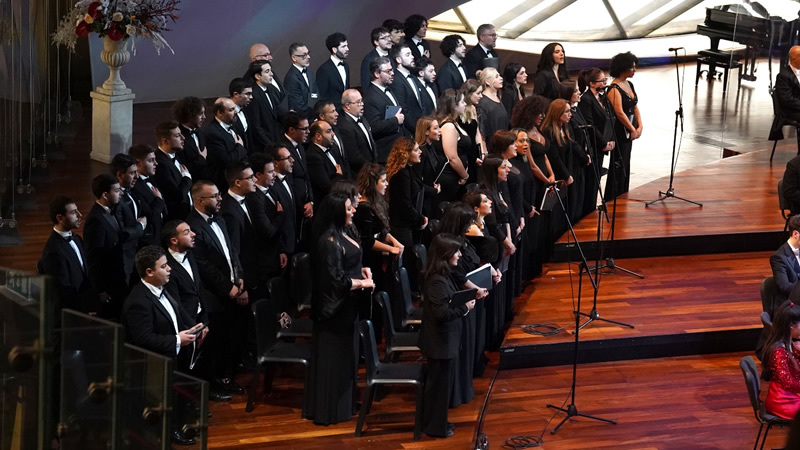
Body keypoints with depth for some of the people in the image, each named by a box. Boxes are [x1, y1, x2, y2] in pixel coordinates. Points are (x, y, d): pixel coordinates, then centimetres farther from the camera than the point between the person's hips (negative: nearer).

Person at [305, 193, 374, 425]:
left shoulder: (341, 234, 6)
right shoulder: (329, 241, -23)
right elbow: (337, 279, -24)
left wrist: (364, 270, 3)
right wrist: (364, 283, -12)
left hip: (346, 305, 10)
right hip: (334, 308, -10)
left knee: (346, 353, 19)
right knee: (333, 357, 0)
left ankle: (344, 402, 31)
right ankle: (328, 410, 8)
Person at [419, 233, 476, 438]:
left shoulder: (443, 275, 6)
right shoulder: (437, 281, -26)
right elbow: (441, 313, -29)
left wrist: (464, 302, 1)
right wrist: (465, 308, -18)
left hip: (443, 338, 10)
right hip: (440, 341, -10)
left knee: (439, 382, 20)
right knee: (439, 383, 3)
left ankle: (436, 421, 32)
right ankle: (435, 427, 16)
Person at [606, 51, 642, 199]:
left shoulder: (629, 85, 10)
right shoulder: (614, 88, -17)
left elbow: (635, 107, 11)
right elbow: (619, 112, -21)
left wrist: (639, 127, 0)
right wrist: (633, 130, -14)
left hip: (629, 131, 9)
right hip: (619, 131, -9)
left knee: (625, 164, 15)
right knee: (618, 166, -4)